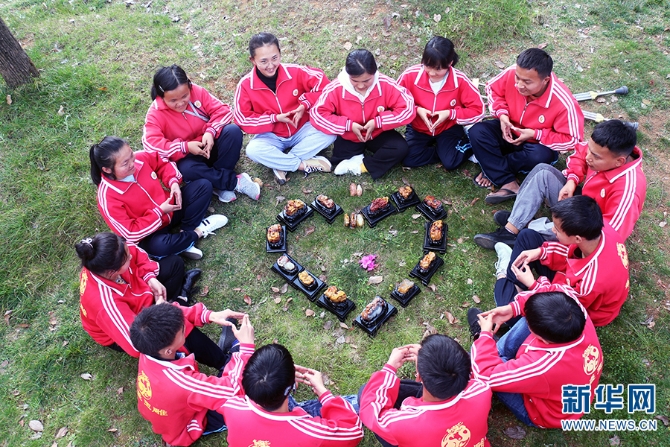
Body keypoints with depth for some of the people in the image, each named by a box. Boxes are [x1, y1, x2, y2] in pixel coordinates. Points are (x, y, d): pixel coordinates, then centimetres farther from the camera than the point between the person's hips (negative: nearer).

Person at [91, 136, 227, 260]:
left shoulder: (140, 158, -15)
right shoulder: (108, 196, -28)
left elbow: (163, 164, 8)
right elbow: (130, 233, -25)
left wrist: (173, 182, -11)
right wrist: (159, 212, -25)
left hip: (171, 208, 6)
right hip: (149, 232, -6)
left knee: (204, 185, -4)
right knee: (158, 247, -40)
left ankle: (186, 233, -13)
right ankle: (197, 232, -10)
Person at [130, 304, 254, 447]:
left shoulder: (150, 346, -29)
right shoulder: (181, 382, -47)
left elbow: (176, 318, -10)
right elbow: (234, 387, -40)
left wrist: (211, 315, -23)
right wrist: (246, 345, -36)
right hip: (184, 429, -6)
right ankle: (236, 346, 17)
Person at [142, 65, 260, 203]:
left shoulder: (197, 91, -9)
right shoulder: (155, 113, -15)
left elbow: (223, 110, -9)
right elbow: (150, 144, -26)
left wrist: (211, 132, -27)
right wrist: (186, 147, -32)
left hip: (211, 145, 3)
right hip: (187, 156, -2)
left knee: (233, 131, -26)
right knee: (186, 169, -38)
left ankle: (221, 184, -20)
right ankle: (234, 181, -22)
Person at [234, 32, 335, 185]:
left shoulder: (295, 71, -16)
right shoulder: (245, 85, -15)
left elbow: (321, 82, -9)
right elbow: (242, 120, -12)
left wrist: (305, 104, -21)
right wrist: (274, 118, -20)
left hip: (301, 130, 1)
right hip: (271, 136, -1)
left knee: (329, 133, -25)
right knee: (253, 150, -32)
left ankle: (281, 164, -20)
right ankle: (305, 164, -21)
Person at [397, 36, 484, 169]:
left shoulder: (460, 80, -22)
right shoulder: (410, 75, -21)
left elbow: (478, 111, -15)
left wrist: (450, 114, -26)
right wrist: (416, 110, -23)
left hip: (448, 127, -2)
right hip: (419, 127, 2)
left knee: (451, 162, -21)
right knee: (408, 159, -18)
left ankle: (466, 144, 11)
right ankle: (442, 149, 4)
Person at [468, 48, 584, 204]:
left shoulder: (563, 102, -33)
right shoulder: (512, 73, -24)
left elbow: (573, 139, -22)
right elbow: (492, 88, -2)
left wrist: (535, 134, -29)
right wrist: (502, 114, -19)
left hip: (538, 144, -3)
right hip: (509, 131, 3)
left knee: (540, 156, -38)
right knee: (477, 131, -24)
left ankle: (493, 170, -12)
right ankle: (508, 184, -28)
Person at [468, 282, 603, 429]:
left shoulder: (544, 365, -46)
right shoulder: (579, 316, -29)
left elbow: (486, 375, -35)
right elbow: (558, 290, -8)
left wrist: (485, 335, -20)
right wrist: (514, 307, -15)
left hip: (545, 414, -5)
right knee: (534, 316, -1)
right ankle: (498, 350, 21)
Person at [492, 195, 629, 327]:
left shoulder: (593, 281, -44)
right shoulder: (599, 229, -26)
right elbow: (573, 249, -3)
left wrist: (532, 284, -19)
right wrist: (541, 252, -14)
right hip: (571, 279, 7)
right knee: (527, 236, 2)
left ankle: (503, 279, 16)